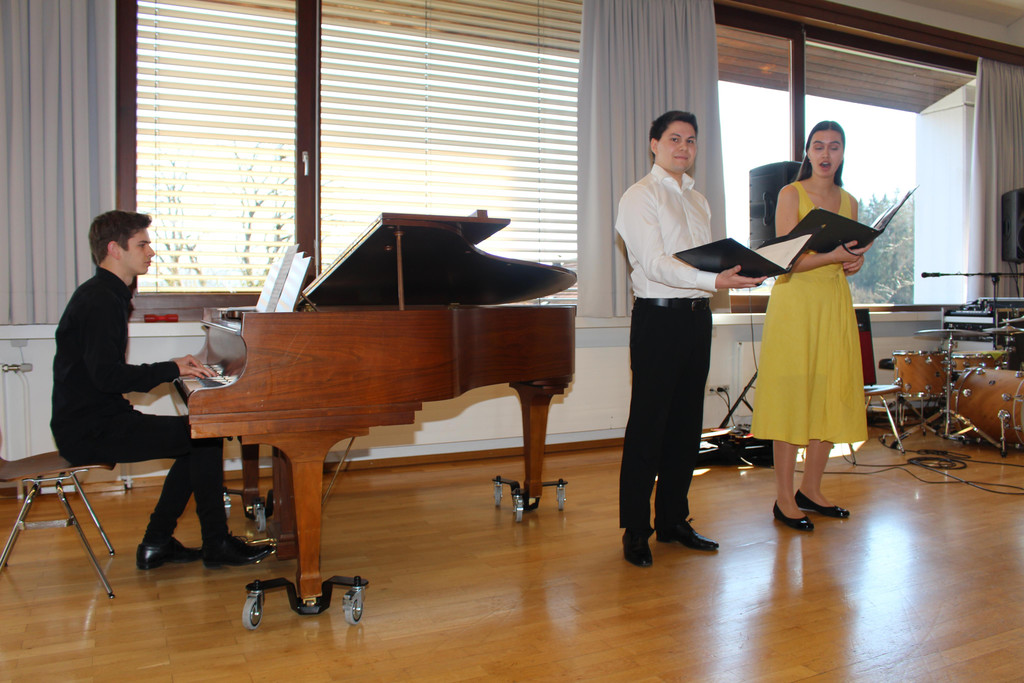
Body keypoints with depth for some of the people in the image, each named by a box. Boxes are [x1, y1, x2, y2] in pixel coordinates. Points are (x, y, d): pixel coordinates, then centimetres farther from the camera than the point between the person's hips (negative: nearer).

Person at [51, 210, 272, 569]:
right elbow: (106, 375, -27)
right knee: (205, 434, -16)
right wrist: (171, 369, -19)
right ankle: (216, 545, -4)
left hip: (95, 420, 11)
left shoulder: (102, 295, 17)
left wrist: (173, 368, 9)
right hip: (91, 431, -11)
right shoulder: (100, 301, -17)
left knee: (198, 440, 11)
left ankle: (157, 543, 14)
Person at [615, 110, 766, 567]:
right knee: (647, 426, -3)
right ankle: (635, 531, 8)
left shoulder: (698, 201, 20)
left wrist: (737, 270, 1)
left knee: (686, 425, 11)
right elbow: (655, 264, -17)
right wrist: (714, 280, -28)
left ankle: (673, 521, 23)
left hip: (697, 315, 8)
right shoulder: (640, 197, -4)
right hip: (659, 316, -7)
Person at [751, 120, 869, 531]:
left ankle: (810, 490, 19)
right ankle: (784, 498, 3)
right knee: (792, 398, -5)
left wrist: (855, 262, -1)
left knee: (832, 398, 5)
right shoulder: (791, 194, -1)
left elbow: (848, 258, 22)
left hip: (835, 303, 6)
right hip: (795, 301, -6)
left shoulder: (848, 201, 15)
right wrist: (832, 255, -23)